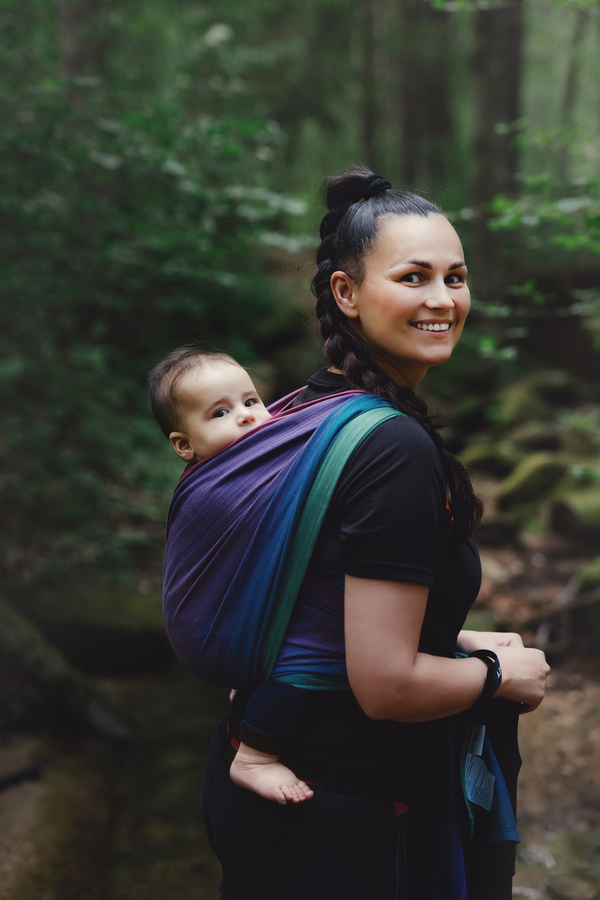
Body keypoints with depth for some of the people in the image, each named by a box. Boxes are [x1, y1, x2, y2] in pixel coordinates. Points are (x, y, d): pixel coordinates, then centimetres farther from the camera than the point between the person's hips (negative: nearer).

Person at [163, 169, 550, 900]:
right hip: (340, 816, -8)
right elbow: (387, 687, -26)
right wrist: (501, 674, -9)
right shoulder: (396, 449, -24)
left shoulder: (302, 412, 4)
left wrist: (455, 640, 12)